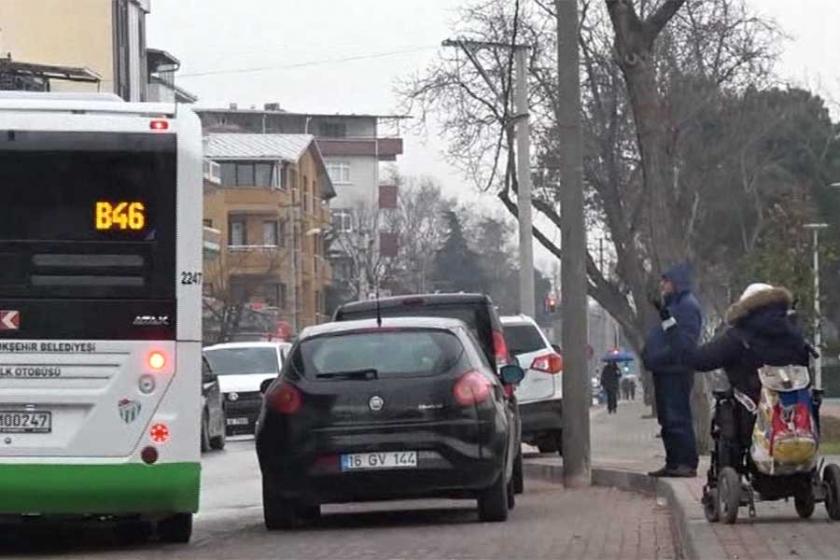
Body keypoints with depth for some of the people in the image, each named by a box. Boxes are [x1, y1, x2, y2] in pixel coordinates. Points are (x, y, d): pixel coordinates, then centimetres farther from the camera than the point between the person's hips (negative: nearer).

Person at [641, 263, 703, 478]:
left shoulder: (688, 306, -13)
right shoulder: (673, 305, 20)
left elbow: (685, 342, -21)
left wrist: (656, 357, -21)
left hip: (676, 371, -10)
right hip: (665, 372, 10)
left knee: (678, 419, -10)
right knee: (667, 420, 12)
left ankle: (688, 463, -8)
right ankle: (673, 462, 17)